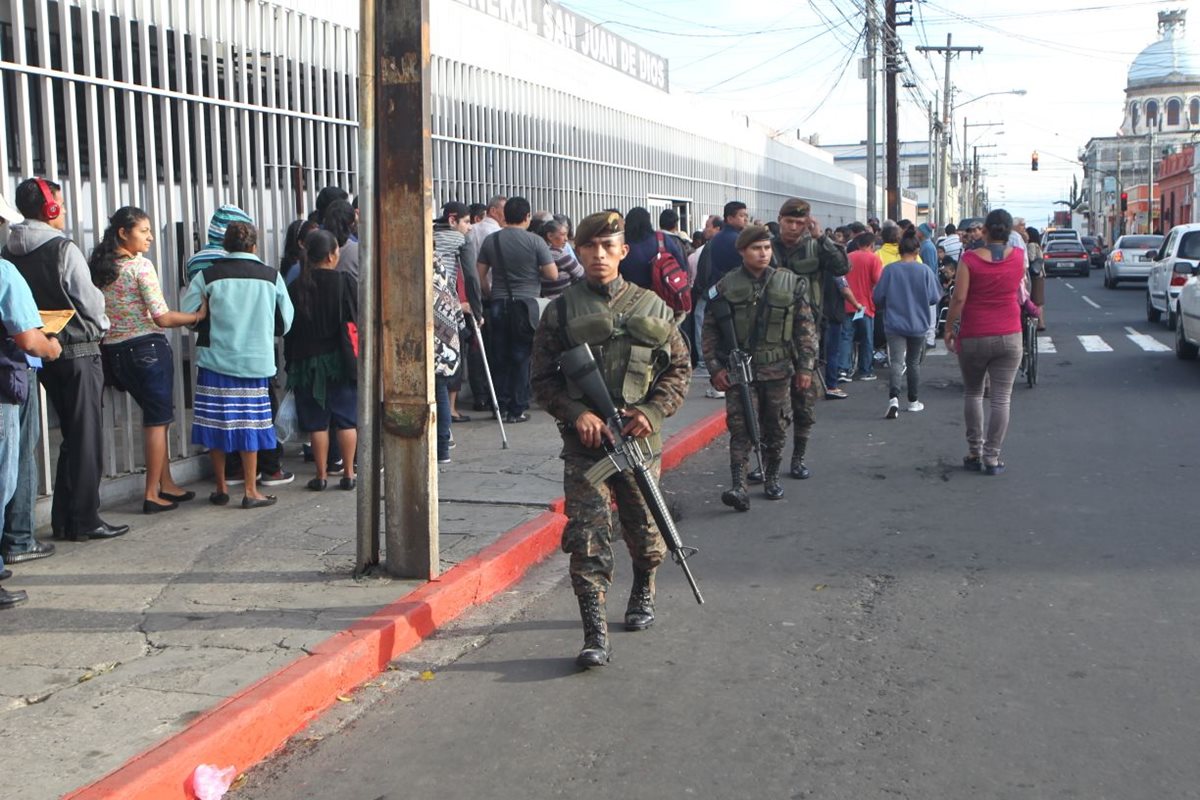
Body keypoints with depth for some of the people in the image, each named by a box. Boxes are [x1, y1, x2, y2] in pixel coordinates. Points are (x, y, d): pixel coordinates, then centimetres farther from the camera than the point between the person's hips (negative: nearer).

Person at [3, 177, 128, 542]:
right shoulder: (63, 249, -15)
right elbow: (90, 302, -11)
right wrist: (101, 325, 8)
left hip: (43, 353, 7)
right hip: (78, 351, -7)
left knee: (71, 434, 17)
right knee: (86, 436, 1)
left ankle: (63, 519, 20)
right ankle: (85, 520, 4)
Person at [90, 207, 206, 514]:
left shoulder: (98, 267, 8)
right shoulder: (140, 266, -13)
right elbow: (162, 318, -16)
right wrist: (198, 316, -4)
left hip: (114, 351, 7)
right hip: (147, 347, -7)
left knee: (156, 416, 17)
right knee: (157, 419, 2)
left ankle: (166, 484, 22)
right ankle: (152, 493, 4)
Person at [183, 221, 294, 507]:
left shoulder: (207, 276, -3)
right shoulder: (272, 277, 0)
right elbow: (285, 323, 5)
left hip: (215, 361, 0)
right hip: (256, 363, 1)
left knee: (217, 423, 8)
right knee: (250, 424, 6)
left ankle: (221, 488, 16)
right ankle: (251, 491, 8)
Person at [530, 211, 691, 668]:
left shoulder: (651, 307, 6)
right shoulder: (561, 311, 2)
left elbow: (679, 368, 8)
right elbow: (543, 378, 2)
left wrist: (653, 411, -8)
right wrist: (577, 413, -14)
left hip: (638, 439, 2)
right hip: (585, 441, -2)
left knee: (644, 529, 14)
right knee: (587, 535, -9)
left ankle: (643, 593, 43)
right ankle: (595, 634, -5)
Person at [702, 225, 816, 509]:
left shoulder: (790, 284, 2)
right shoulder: (726, 287, 0)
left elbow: (806, 327, 5)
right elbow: (710, 329, 4)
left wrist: (806, 366, 1)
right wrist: (715, 368, -2)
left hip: (778, 371, 2)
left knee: (776, 429, 10)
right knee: (741, 428, -9)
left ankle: (771, 479, 27)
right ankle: (738, 487, -13)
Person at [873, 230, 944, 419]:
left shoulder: (890, 270, -7)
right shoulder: (924, 270, -7)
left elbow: (877, 298, -4)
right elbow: (934, 298, -3)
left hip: (894, 324, -1)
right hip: (918, 324, 1)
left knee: (897, 362, -7)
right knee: (913, 363, 16)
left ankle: (893, 398, -29)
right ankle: (913, 401, 26)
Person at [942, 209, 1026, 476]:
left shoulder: (970, 259, -10)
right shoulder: (1018, 257, -1)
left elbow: (958, 298, -14)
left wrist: (949, 328, -3)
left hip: (973, 336, -1)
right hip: (1009, 336, 1)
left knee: (972, 393, 16)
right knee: (1001, 398, 3)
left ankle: (974, 453, 16)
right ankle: (992, 457, 3)